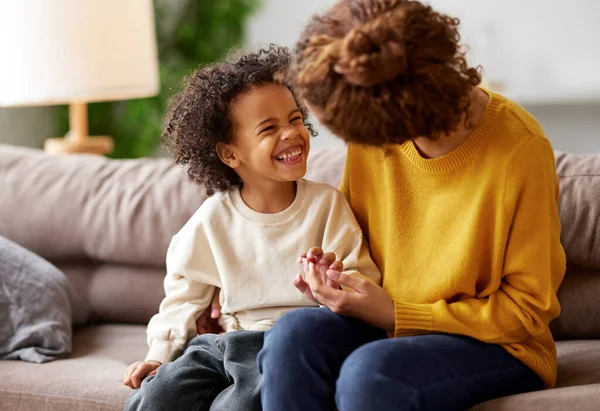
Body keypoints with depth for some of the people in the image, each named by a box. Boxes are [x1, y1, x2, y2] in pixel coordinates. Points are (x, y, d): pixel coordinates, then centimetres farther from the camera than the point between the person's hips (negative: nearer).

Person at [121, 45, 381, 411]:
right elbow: (186, 294, 16)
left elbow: (365, 281, -2)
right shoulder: (214, 218, 5)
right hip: (227, 342, 3)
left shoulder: (326, 203, -1)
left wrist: (337, 285, -25)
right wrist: (159, 354, 7)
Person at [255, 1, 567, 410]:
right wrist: (332, 269, -5)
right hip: (385, 326, 5)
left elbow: (527, 309, -12)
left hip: (496, 347, -5)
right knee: (295, 333, -26)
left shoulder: (520, 149, -19)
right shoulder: (370, 134, -3)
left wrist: (394, 315, -18)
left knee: (371, 369, -34)